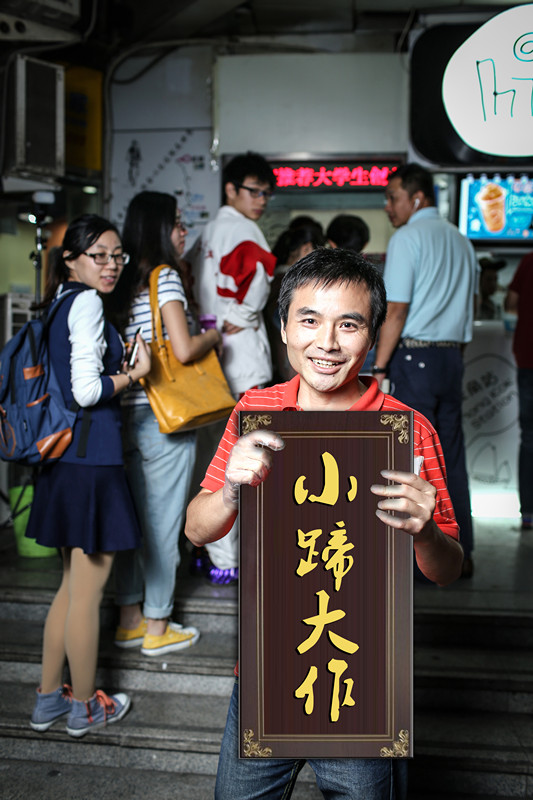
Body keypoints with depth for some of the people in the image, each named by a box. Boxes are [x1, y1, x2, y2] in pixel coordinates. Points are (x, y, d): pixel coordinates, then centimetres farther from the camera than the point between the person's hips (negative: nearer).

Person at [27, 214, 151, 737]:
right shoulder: (86, 303, -12)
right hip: (91, 461, -10)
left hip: (65, 458, 10)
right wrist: (136, 372, -5)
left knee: (73, 586, 20)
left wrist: (118, 367, 17)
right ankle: (84, 708, 20)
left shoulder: (62, 304, 16)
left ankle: (48, 699, 31)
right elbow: (87, 391, -19)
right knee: (88, 591, 4)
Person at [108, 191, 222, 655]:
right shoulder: (165, 277, -12)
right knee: (163, 523, 3)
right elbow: (184, 350, -20)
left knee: (133, 517, 14)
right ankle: (158, 628, 15)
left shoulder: (125, 281, 10)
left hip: (128, 414, 7)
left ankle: (130, 620, 26)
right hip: (165, 416, -7)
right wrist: (212, 336, 0)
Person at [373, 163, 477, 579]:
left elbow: (397, 311, -13)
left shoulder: (407, 238, -7)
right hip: (452, 356, 8)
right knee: (452, 455, 10)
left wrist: (378, 367, -10)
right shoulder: (461, 241, 17)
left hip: (413, 356, -7)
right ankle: (460, 553, 15)